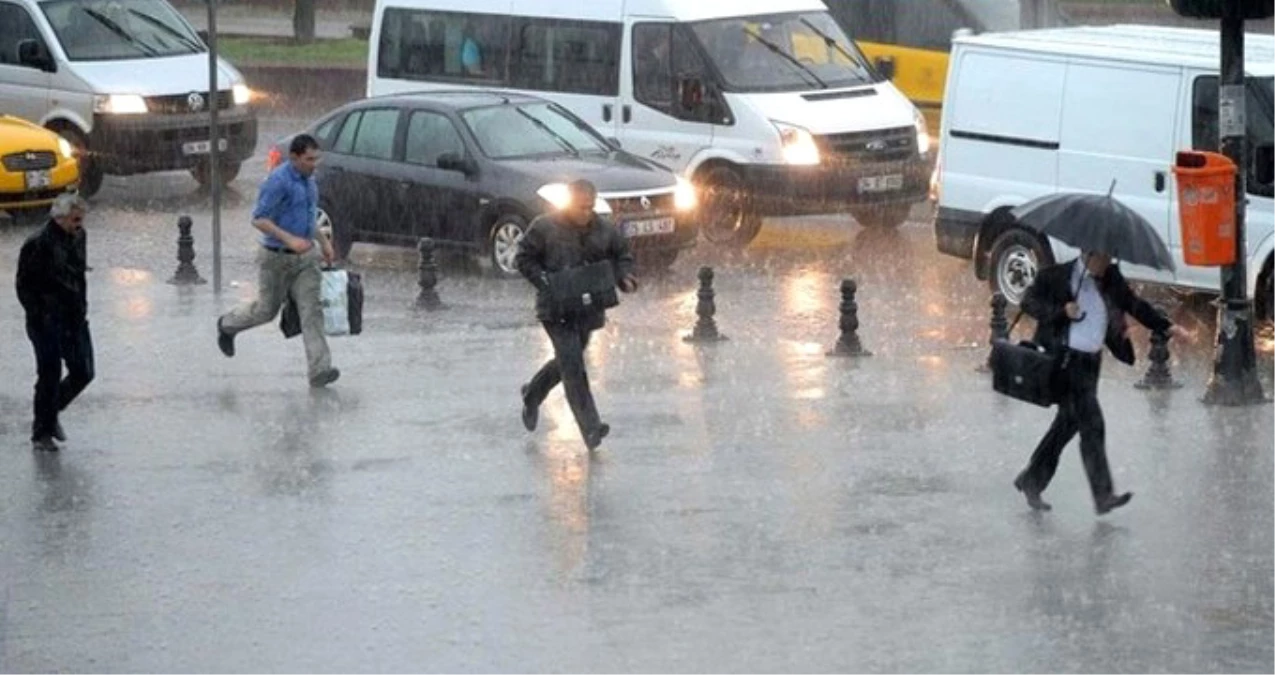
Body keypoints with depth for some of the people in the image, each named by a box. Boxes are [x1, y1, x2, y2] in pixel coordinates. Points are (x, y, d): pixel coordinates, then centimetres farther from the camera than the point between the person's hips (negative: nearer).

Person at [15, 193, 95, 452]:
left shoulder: (78, 237, 7)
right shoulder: (39, 244, -16)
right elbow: (24, 285, -12)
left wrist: (82, 309, 13)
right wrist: (38, 318, -14)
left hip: (75, 320, 7)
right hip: (48, 323, -7)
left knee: (83, 372, 6)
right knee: (50, 376, -1)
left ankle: (50, 413, 28)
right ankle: (41, 433, 14)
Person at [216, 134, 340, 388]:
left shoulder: (308, 180, 6)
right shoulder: (278, 181, -20)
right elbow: (259, 219, -22)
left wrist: (323, 241, 16)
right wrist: (289, 239, -30)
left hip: (305, 256, 6)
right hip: (277, 258, -6)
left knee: (312, 309, -8)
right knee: (267, 310, 11)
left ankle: (320, 370, -14)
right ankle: (227, 326, 42)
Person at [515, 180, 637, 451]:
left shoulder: (603, 230, 3)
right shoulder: (545, 227, -7)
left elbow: (623, 254, 17)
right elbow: (524, 258, -1)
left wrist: (625, 278, -3)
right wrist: (546, 283, -15)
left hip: (588, 308, 5)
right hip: (556, 309, -5)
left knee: (566, 362, 18)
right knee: (572, 364, -15)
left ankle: (532, 395, 46)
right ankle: (590, 428, -18)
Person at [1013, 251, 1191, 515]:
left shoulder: (1111, 280, 10)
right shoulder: (1056, 276, -5)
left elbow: (1135, 305, 11)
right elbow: (1029, 302, -3)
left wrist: (1167, 327, 0)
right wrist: (1061, 311, -18)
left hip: (1091, 362, 7)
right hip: (1066, 359, -7)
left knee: (1069, 423, 13)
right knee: (1091, 424, -13)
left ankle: (1031, 482, 27)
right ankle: (1103, 495, -15)